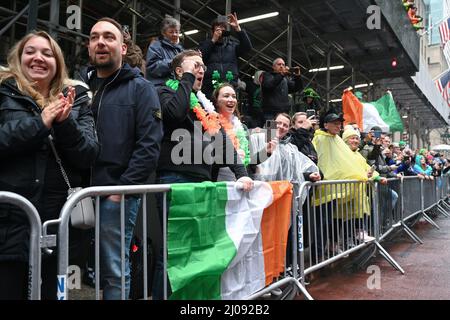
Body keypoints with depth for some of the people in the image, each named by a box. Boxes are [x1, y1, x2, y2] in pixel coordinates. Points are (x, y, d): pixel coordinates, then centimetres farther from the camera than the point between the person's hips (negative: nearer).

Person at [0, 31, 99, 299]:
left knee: (50, 292, 13)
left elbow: (89, 154, 0)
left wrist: (66, 123, -16)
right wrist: (39, 123, -15)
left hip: (58, 225, 2)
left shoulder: (76, 99, 10)